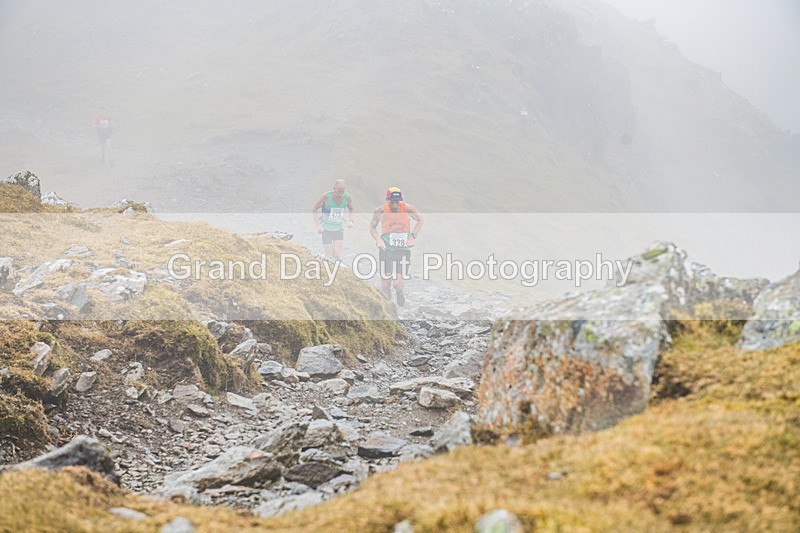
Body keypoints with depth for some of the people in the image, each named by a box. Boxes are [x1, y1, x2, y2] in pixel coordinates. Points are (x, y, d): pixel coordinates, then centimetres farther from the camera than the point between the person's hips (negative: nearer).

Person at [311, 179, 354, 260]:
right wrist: (318, 225, -17)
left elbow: (351, 209, 12)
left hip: (339, 229, 2)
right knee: (329, 255, -8)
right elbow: (314, 209, -8)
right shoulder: (326, 196, -20)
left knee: (337, 254, -11)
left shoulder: (347, 197, -11)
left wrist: (350, 220, -7)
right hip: (326, 228, -2)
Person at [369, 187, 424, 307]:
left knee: (398, 283, -11)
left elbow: (421, 221, 9)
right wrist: (378, 239, -10)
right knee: (385, 285, -4)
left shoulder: (407, 209, -9)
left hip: (403, 250, 0)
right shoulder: (380, 211, -8)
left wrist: (412, 237, -2)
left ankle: (399, 293, 25)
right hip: (386, 250, 1)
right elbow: (372, 227, 8)